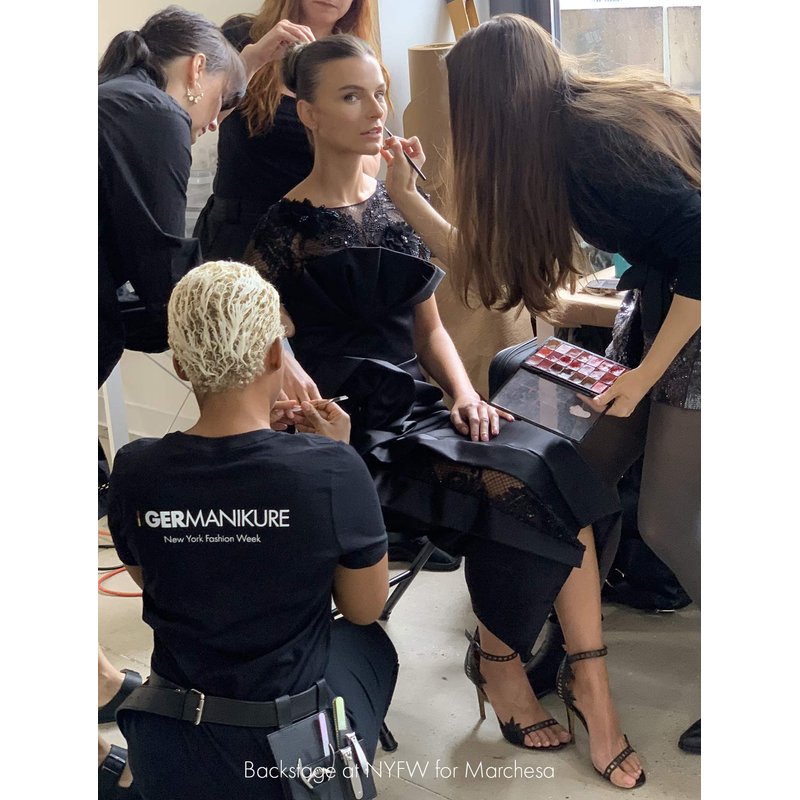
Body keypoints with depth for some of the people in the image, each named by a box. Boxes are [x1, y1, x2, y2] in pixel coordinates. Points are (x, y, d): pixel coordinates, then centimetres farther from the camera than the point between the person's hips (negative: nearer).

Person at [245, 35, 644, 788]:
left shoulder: (395, 205, 13)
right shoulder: (284, 230, -3)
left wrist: (464, 394, -2)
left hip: (419, 407, 5)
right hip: (355, 430, -5)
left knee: (557, 473, -20)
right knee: (520, 486, -25)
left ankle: (592, 684, -11)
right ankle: (498, 659, -2)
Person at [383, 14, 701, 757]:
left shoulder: (596, 136, -24)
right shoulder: (560, 139, 4)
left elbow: (703, 250, -27)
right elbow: (485, 257, 11)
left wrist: (647, 373, -20)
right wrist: (404, 196, 5)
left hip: (696, 327, -9)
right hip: (656, 304, 9)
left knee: (668, 524, -3)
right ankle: (573, 637, 22)